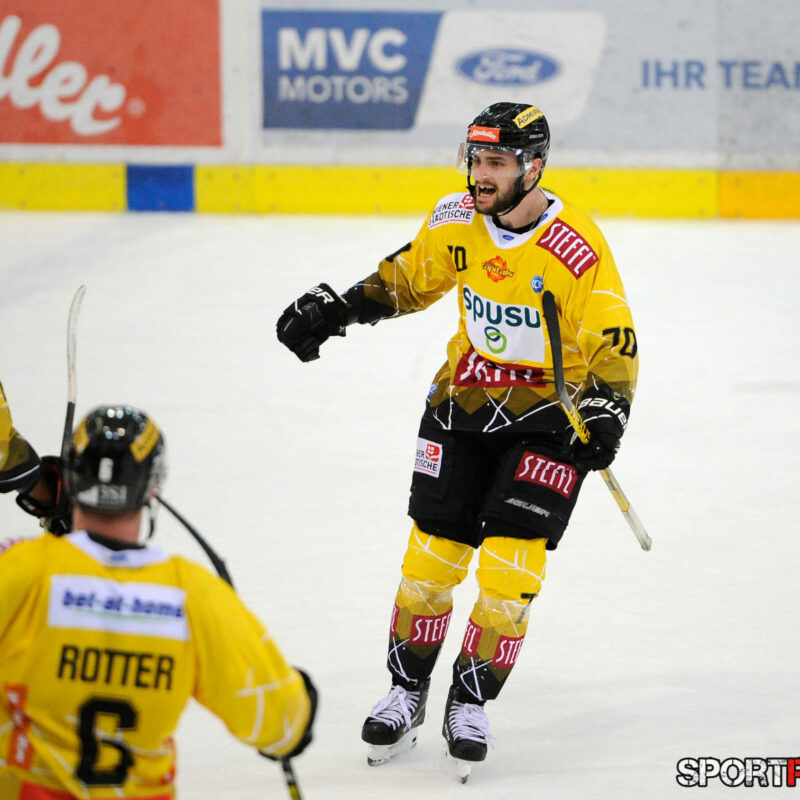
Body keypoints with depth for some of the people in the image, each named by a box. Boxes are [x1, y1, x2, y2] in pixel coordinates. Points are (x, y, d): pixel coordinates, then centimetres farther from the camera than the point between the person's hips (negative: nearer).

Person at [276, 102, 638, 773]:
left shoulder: (577, 248, -20)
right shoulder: (456, 222, -5)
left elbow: (614, 342, -15)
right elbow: (408, 278, 13)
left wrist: (606, 410, -28)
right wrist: (334, 309, 6)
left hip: (548, 415, -4)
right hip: (465, 399, 4)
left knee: (511, 560, -11)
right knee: (433, 549, 4)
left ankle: (471, 703, 4)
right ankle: (407, 692, 20)